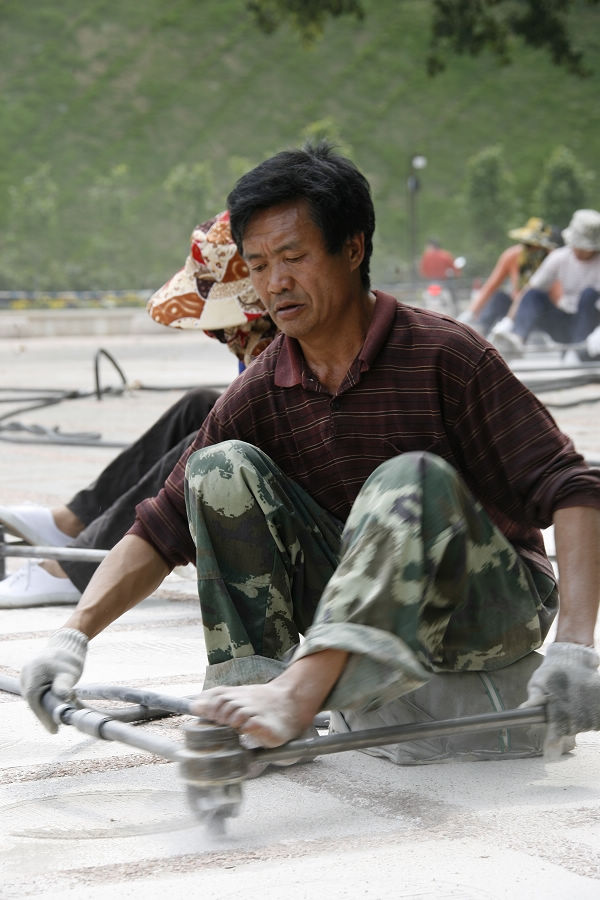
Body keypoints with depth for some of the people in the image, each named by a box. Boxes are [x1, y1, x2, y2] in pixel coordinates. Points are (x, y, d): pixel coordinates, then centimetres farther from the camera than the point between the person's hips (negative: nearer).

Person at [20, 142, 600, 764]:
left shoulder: (442, 353, -15)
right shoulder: (260, 394, -1)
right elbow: (160, 530, 0)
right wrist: (74, 635, -16)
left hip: (492, 607, -4)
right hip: (367, 608, 4)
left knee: (416, 480, -35)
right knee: (223, 467, -11)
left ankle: (299, 693, -51)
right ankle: (250, 678, -19)